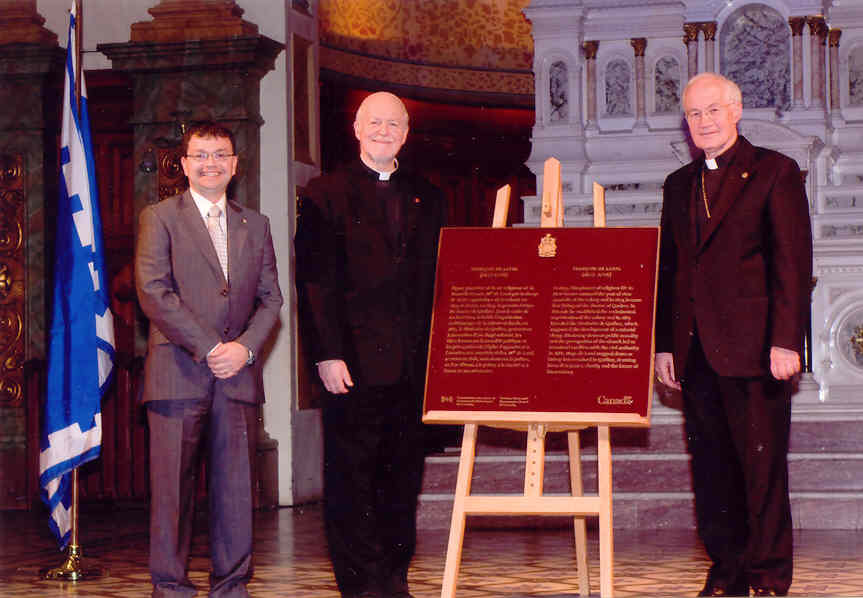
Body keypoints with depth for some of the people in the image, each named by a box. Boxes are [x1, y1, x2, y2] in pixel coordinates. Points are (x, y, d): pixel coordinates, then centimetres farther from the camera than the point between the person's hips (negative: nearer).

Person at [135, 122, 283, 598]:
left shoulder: (255, 225, 17)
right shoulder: (159, 218, 4)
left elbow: (270, 298, 13)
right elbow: (154, 292, -7)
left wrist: (245, 347, -5)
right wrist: (208, 347, -12)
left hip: (238, 374, 4)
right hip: (178, 371, -3)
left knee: (236, 484, 3)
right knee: (172, 485, -3)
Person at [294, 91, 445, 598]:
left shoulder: (427, 198, 15)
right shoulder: (326, 195, 3)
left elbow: (438, 278, 15)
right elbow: (314, 280, -4)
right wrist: (328, 354, -12)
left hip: (415, 362, 4)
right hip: (354, 360, -4)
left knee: (405, 474, 8)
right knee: (352, 478, -1)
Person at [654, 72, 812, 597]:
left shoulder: (775, 172, 1)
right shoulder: (679, 185, 19)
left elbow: (793, 261, -5)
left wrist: (785, 340, -13)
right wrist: (664, 345, 11)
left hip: (753, 347, -5)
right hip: (697, 351, 6)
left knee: (763, 465, -3)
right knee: (711, 469, 7)